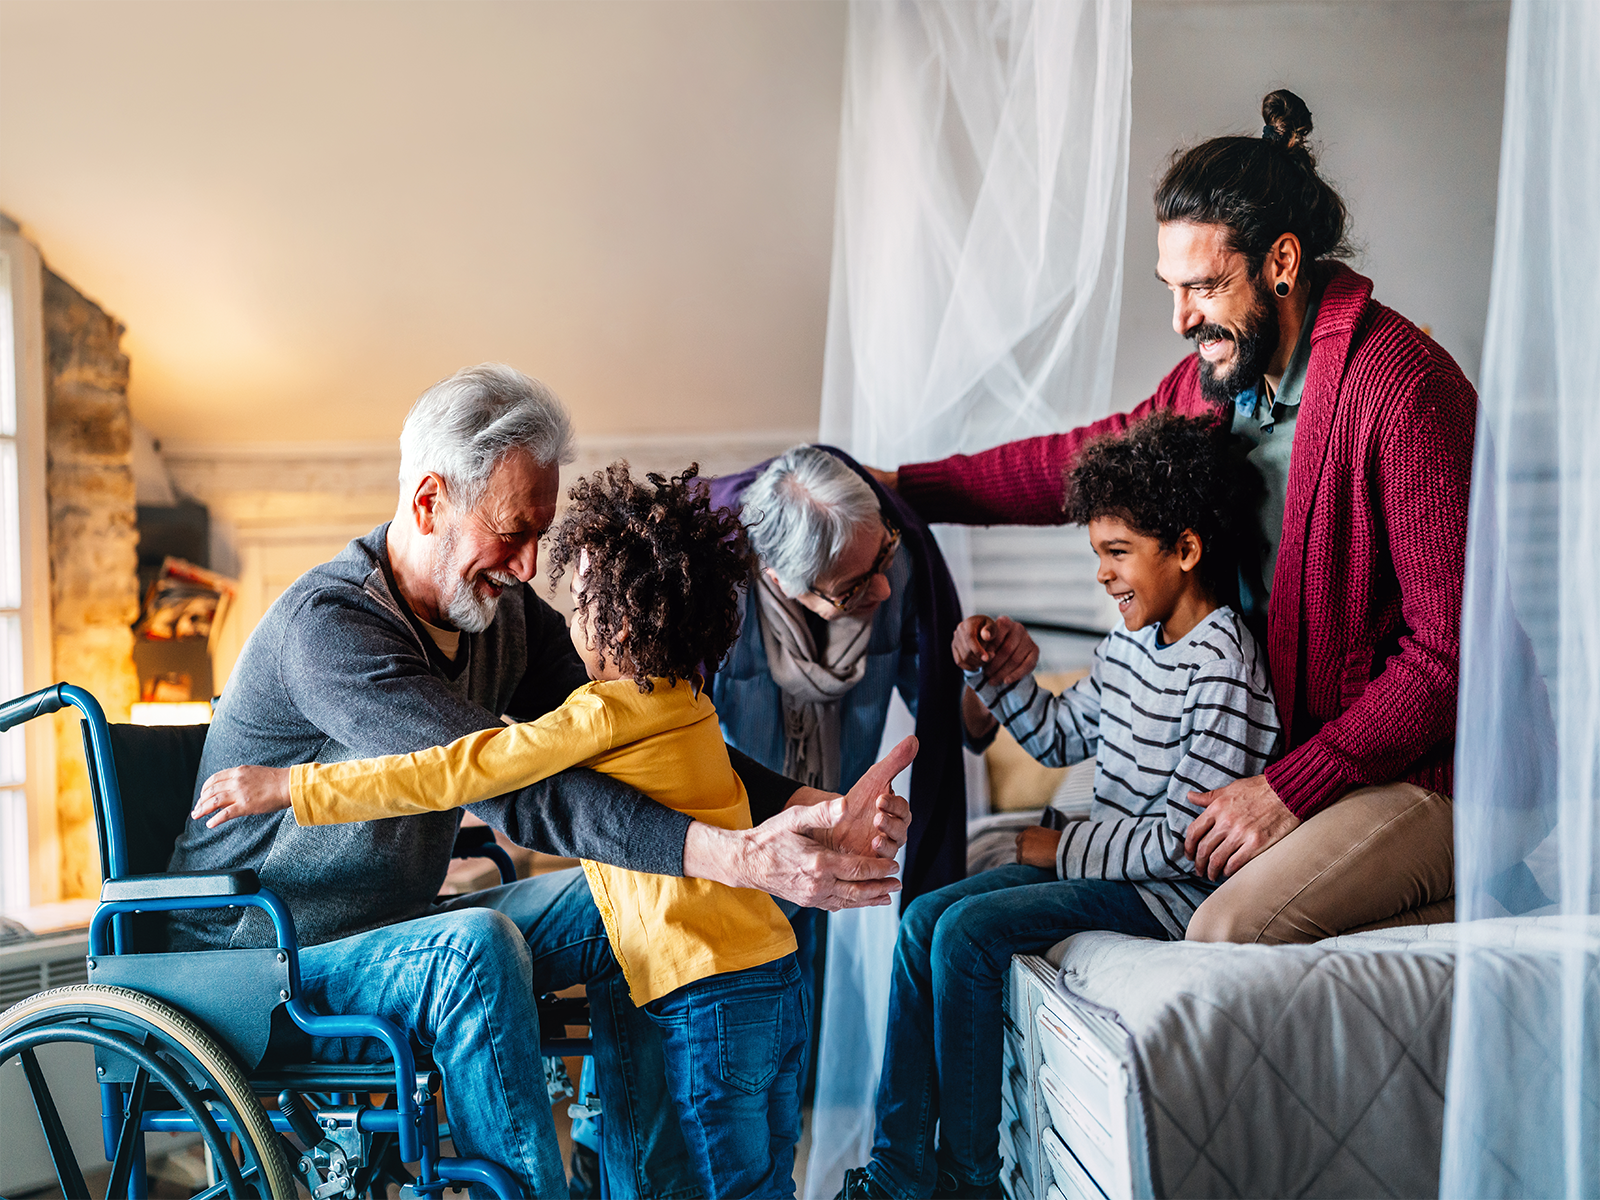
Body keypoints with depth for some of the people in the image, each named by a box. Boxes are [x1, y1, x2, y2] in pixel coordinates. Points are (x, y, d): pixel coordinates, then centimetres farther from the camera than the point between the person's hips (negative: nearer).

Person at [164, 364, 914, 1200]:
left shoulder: (504, 612, -1)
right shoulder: (327, 626, -28)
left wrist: (807, 809, -21)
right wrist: (737, 858, -44)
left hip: (396, 932, 8)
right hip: (256, 968, -8)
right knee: (475, 943, -33)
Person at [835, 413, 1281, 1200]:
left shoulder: (1220, 666, -21)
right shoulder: (1132, 641, 7)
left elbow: (1185, 837, -22)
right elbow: (1059, 738, 20)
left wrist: (1063, 848, -12)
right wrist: (995, 671, 5)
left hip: (1170, 890, -9)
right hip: (1107, 857, 9)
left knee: (970, 930, -20)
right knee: (926, 917, -2)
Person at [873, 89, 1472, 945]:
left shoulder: (1403, 389, -22)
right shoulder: (1219, 373, 3)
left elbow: (1451, 647, -22)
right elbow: (1084, 459, 16)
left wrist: (1292, 790, -21)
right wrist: (896, 486, 11)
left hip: (1429, 768, -8)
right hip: (1300, 744, 9)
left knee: (1225, 932, -24)